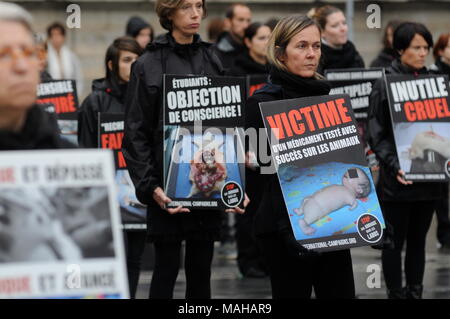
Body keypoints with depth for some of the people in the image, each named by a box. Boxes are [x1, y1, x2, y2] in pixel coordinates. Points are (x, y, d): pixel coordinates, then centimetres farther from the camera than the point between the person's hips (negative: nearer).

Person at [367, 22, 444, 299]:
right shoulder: (385, 85, -5)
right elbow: (377, 135, -8)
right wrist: (394, 165, -21)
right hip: (397, 180, -5)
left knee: (418, 240, 11)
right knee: (395, 242, 1)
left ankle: (415, 293, 17)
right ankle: (396, 294, 7)